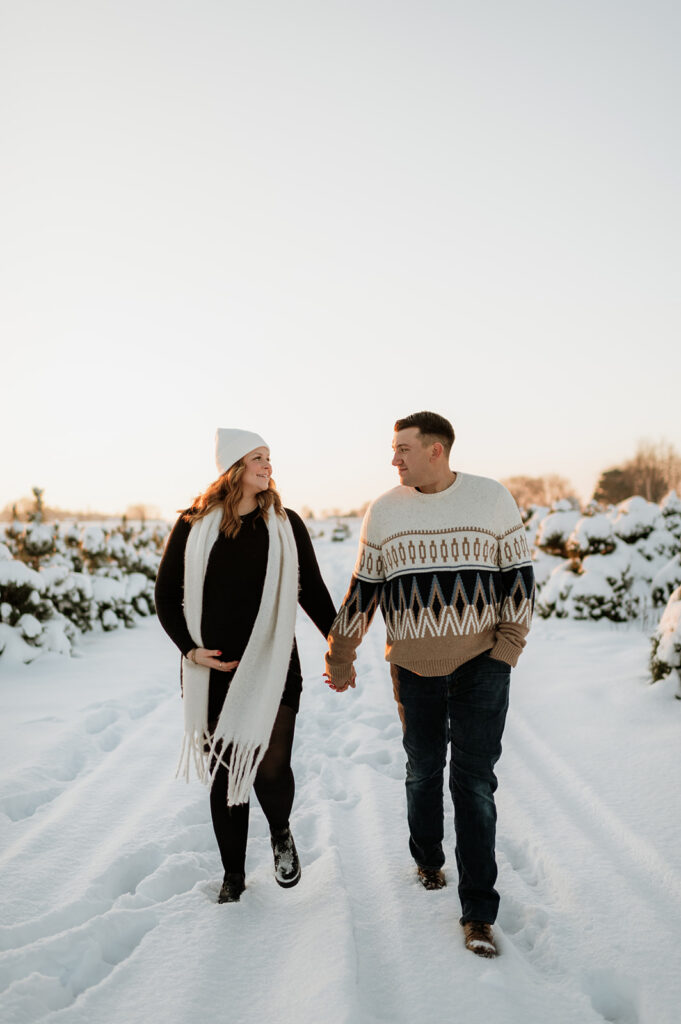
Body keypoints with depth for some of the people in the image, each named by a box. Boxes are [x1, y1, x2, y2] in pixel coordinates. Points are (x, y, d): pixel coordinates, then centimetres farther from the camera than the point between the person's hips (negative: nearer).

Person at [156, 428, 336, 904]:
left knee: (270, 768, -10)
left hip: (274, 668, 0)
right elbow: (167, 593, 6)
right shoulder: (195, 525, 0)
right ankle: (233, 873, 29)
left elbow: (312, 592, 10)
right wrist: (189, 647, -4)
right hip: (214, 671, 1)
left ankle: (281, 833, 25)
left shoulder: (286, 524, 3)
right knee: (225, 774, 9)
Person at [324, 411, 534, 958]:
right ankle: (427, 860, 40)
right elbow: (362, 590, 8)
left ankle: (479, 913, 4)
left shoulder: (493, 498, -3)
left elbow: (519, 576, 2)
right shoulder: (384, 511, 2)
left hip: (481, 663, -2)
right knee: (423, 770, 15)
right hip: (414, 666, 2)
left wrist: (507, 648, -5)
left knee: (475, 782, -3)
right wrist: (340, 658, 12)